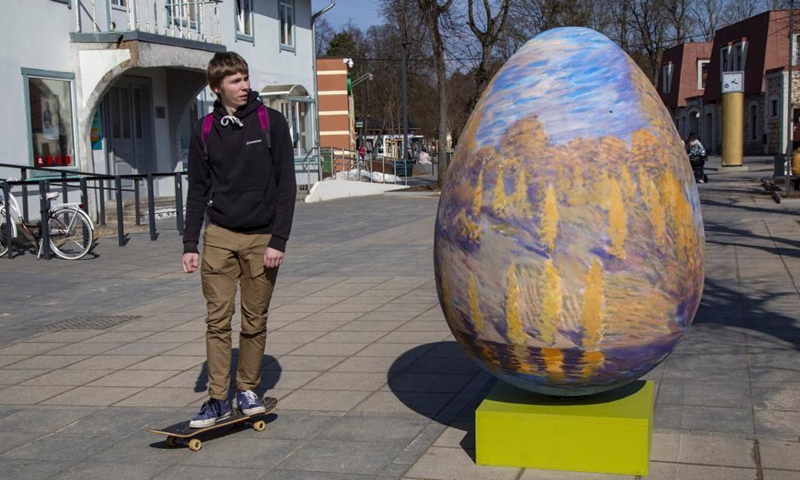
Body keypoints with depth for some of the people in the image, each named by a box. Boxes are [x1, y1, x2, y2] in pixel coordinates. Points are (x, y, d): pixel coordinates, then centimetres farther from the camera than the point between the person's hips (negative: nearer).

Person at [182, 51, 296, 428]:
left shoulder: (271, 122, -2)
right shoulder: (205, 130, 5)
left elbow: (286, 185, -4)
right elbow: (198, 190, 10)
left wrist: (278, 240, -10)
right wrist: (190, 244, 4)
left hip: (261, 237, -1)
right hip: (219, 235, 2)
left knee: (255, 322, 6)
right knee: (217, 320, -1)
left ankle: (247, 391, 20)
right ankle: (218, 399, 6)